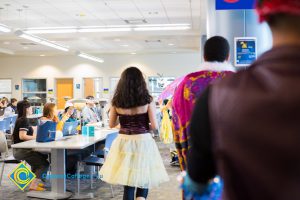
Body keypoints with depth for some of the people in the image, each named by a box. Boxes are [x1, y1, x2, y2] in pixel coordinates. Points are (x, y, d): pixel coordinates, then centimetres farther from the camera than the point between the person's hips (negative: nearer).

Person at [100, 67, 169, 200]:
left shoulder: (116, 101, -1)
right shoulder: (147, 100, -7)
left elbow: (111, 124, 8)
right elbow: (154, 126, -8)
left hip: (124, 142, 2)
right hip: (143, 142, -2)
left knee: (128, 183, 11)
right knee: (143, 179, 12)